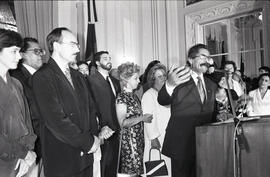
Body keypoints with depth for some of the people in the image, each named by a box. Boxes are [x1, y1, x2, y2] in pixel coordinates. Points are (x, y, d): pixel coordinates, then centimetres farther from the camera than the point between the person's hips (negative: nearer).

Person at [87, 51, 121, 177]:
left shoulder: (115, 81, 14)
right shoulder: (91, 80, -9)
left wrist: (119, 126, 8)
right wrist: (102, 126, -21)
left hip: (115, 132, 7)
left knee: (113, 167, 17)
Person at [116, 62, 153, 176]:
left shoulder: (133, 95, 10)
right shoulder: (121, 97, -14)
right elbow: (122, 123, -17)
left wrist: (145, 118, 3)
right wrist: (141, 118, -16)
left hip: (138, 137, 8)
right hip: (129, 138, -8)